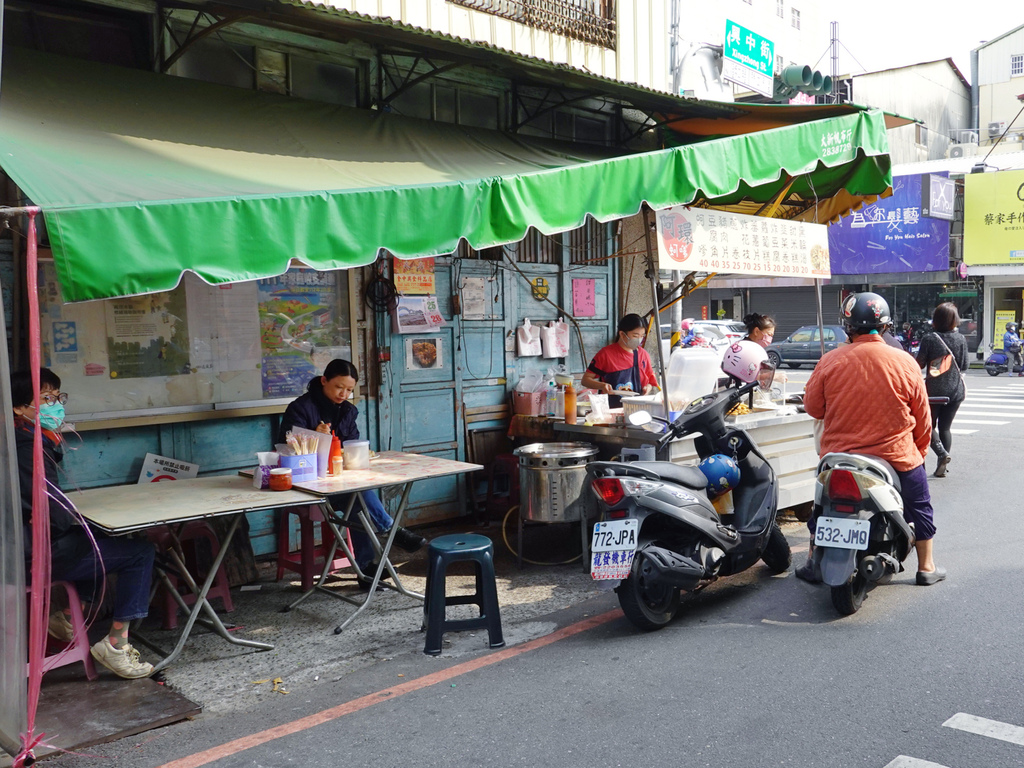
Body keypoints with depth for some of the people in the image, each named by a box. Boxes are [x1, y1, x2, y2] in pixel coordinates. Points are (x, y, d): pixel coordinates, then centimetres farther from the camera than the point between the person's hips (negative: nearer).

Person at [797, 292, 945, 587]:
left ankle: (814, 564, 28)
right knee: (919, 507, 21)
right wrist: (921, 449, 15)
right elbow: (922, 417, -1)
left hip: (839, 454, 1)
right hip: (897, 456, -1)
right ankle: (926, 568, 29)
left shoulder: (830, 361, -11)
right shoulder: (905, 362, -9)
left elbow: (812, 406, -1)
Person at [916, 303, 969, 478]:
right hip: (955, 390, 3)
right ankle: (942, 467, 11)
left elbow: (919, 364, -8)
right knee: (945, 427, 11)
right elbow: (964, 365, 2)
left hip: (934, 389, -3)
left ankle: (942, 453, -12)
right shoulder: (960, 339, -3)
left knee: (929, 425, 11)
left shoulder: (929, 339, -11)